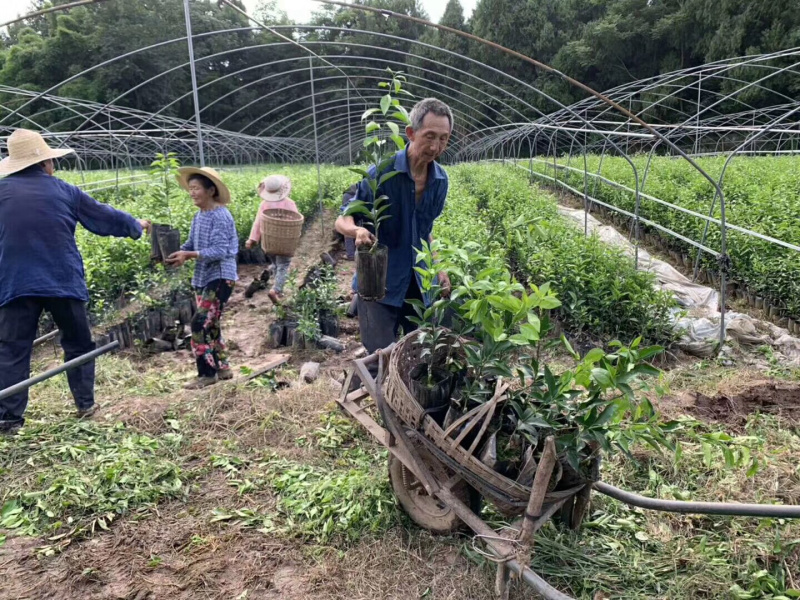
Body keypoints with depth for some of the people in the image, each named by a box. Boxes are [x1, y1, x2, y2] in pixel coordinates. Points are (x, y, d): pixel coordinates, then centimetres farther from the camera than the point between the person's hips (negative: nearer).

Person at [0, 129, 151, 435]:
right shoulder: (62, 190, 2)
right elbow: (103, 216, 13)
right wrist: (136, 225, 28)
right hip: (62, 283, -1)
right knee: (78, 345, 14)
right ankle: (85, 404, 18)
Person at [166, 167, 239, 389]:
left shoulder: (221, 216, -16)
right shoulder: (198, 216, 9)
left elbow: (220, 251, -22)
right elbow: (191, 244, 13)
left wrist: (189, 256, -27)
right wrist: (176, 252, -7)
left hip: (220, 277, -9)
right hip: (203, 277, 9)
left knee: (200, 322, -12)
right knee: (210, 324, 15)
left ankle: (207, 373, -1)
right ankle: (222, 368, 28)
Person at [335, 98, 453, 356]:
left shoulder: (440, 179, 2)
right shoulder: (381, 172, -16)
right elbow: (343, 220, -13)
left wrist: (438, 268, 9)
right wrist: (358, 231, -35)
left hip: (421, 283, 6)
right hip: (380, 283, -5)